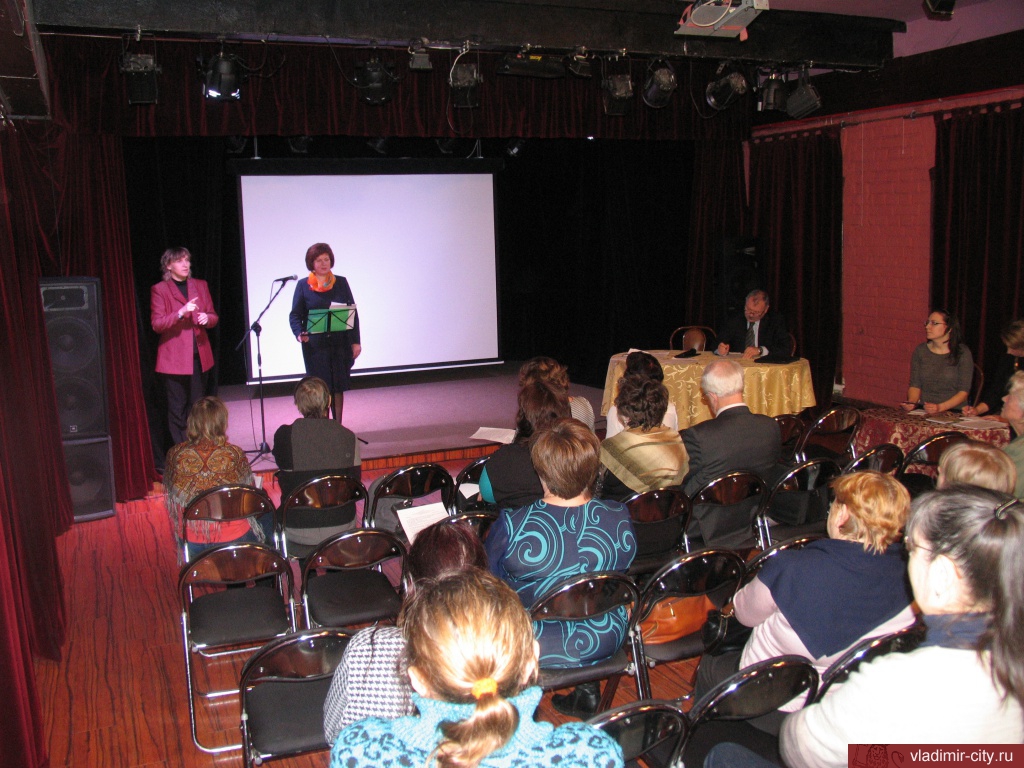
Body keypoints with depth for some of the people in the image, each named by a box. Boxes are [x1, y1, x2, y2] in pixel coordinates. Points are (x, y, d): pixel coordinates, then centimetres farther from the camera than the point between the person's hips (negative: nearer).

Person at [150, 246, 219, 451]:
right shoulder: (159, 290, 0)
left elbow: (213, 316, 15)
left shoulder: (201, 285, 13)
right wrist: (181, 313, -21)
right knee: (177, 408, -2)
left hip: (199, 355, 4)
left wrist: (207, 318, -9)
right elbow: (156, 324, -8)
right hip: (174, 357, -4)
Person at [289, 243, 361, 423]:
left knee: (338, 387, 7)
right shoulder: (303, 285, 2)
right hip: (315, 345, -2)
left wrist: (355, 341, 4)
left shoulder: (341, 283, 7)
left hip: (340, 343, 2)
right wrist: (299, 333, -19)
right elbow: (295, 314, 1)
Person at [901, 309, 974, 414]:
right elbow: (915, 385, 7)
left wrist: (940, 407, -20)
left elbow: (963, 391, -6)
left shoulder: (963, 353, -2)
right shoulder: (920, 351, 8)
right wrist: (911, 402, -14)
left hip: (953, 412, -3)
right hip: (923, 411, 3)